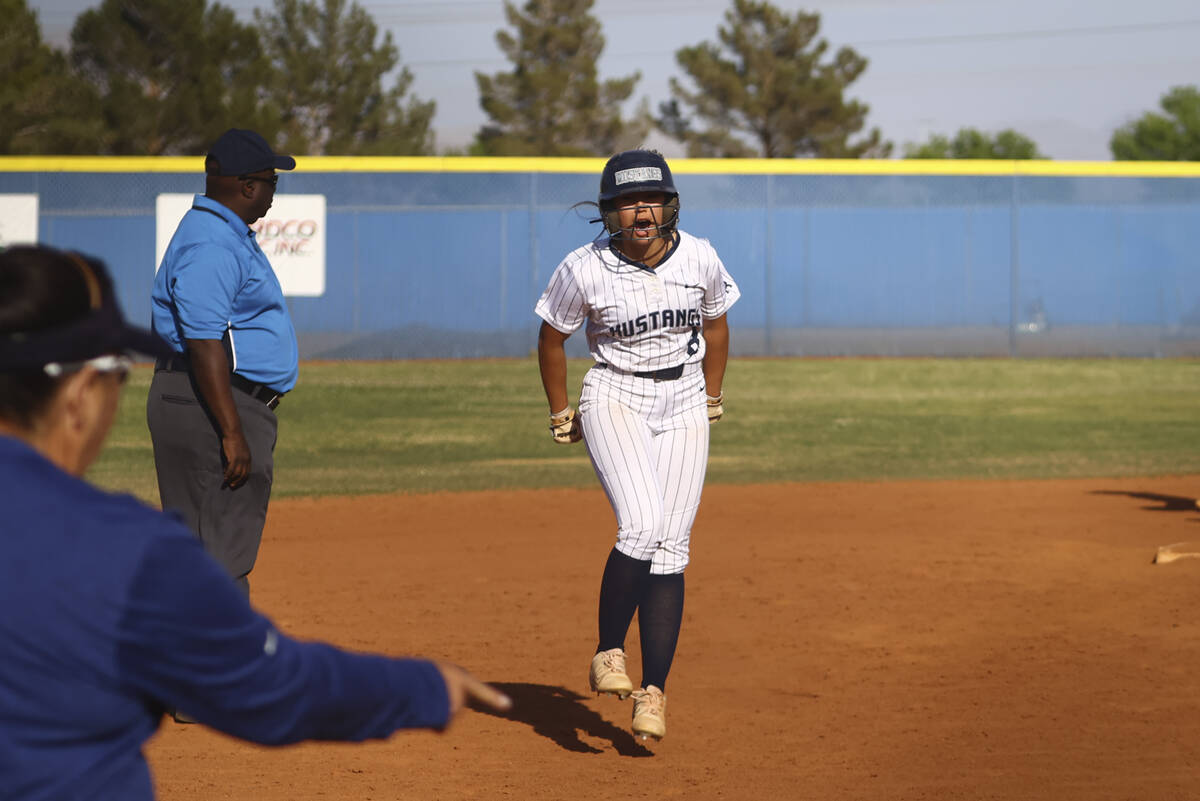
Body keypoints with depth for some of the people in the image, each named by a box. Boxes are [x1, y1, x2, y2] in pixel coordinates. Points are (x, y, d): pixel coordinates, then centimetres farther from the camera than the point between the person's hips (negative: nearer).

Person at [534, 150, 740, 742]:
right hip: (614, 399, -3)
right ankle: (608, 654, -7)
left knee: (670, 549, -4)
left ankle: (653, 693, -1)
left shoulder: (700, 260, -6)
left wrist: (711, 400, 16)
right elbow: (551, 338, 5)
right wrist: (560, 415, 10)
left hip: (684, 408, 3)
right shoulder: (584, 270, -12)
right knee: (642, 527, -24)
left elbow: (715, 325, 14)